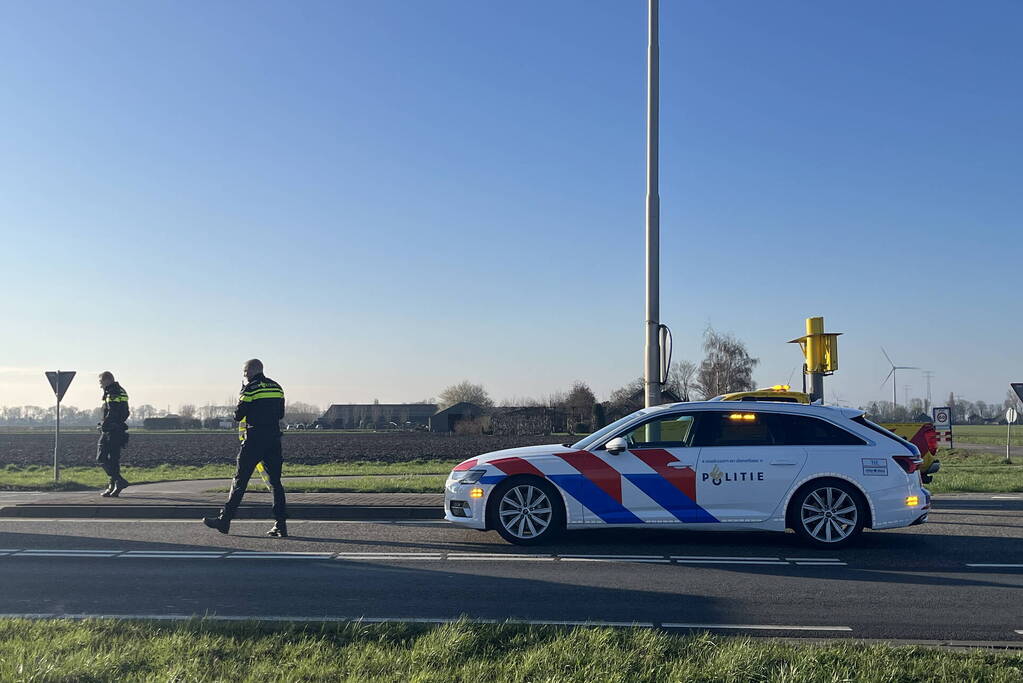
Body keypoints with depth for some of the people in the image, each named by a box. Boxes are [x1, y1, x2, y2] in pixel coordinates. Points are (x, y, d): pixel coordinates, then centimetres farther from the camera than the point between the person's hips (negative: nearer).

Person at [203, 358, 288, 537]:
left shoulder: (250, 388, -6)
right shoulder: (277, 387, 12)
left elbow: (238, 415, -4)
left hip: (254, 440, -5)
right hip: (274, 439, 5)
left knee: (240, 480, 2)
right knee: (275, 481, 6)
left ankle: (224, 520, 9)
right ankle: (281, 525, 2)